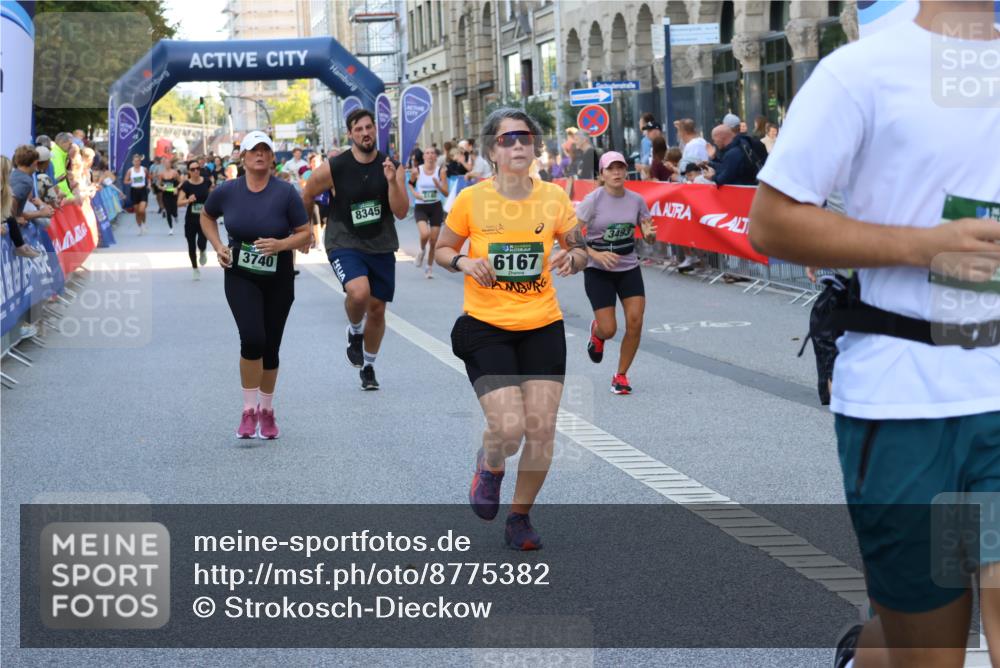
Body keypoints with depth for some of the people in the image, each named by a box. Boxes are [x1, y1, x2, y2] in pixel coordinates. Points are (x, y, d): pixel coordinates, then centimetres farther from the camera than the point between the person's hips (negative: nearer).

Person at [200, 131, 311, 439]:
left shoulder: (285, 193, -11)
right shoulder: (227, 191, -5)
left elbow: (305, 234, -7)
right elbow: (206, 217, 15)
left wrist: (281, 244, -25)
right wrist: (218, 247, 1)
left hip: (278, 278, 1)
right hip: (240, 277, 0)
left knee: (270, 347, 9)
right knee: (253, 339, -20)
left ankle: (267, 411, 29)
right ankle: (249, 411, -6)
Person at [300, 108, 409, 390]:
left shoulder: (392, 168, -5)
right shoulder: (333, 169, -12)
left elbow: (401, 212, -12)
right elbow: (304, 199, 4)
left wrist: (392, 181, -26)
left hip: (381, 247, 3)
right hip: (344, 245, -3)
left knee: (377, 309, 11)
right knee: (359, 292, -30)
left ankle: (368, 366, 33)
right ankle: (355, 333, 3)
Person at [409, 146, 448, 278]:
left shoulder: (440, 171, -6)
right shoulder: (417, 171, -6)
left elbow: (446, 193, -6)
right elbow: (410, 183, 14)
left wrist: (438, 185, -24)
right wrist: (414, 193, -5)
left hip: (436, 207, 1)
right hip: (420, 207, -1)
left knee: (434, 240, 4)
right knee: (425, 234, -26)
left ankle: (429, 268, 23)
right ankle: (422, 250, 9)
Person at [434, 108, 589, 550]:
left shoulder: (553, 198, -2)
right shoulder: (471, 200, -7)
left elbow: (579, 250, 11)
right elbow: (442, 250, 7)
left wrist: (571, 258, -12)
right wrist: (464, 262, -14)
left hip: (543, 327, 2)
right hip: (485, 328, -2)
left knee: (541, 430, -2)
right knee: (509, 427, -15)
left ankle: (520, 518, 21)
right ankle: (490, 465, 23)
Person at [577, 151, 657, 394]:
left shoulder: (636, 200, -1)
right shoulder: (593, 200, -13)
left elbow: (648, 234, 9)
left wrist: (650, 234, -16)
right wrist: (596, 255, -25)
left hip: (629, 268, 3)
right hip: (598, 272, -3)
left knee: (635, 322, -10)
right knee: (608, 330, -7)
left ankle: (621, 376, 10)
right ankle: (596, 332, 35)